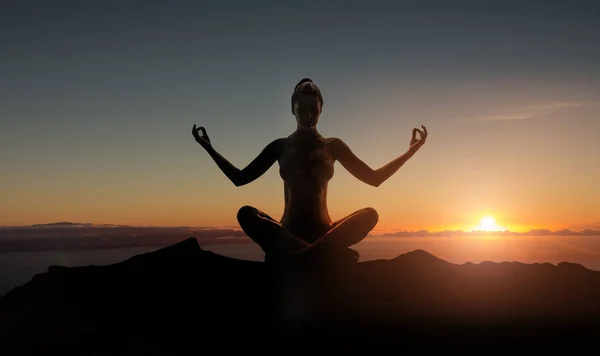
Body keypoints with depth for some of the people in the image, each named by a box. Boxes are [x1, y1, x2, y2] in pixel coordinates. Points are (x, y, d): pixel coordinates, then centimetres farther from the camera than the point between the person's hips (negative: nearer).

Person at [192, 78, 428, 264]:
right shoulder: (281, 147, 8)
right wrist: (210, 149, -2)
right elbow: (240, 178, 8)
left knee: (370, 214, -29)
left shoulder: (333, 146, 9)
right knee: (245, 213, -30)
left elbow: (374, 178, 10)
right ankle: (325, 253, -39)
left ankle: (293, 255, -42)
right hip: (288, 232, 0)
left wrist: (410, 152, 2)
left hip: (323, 232, 1)